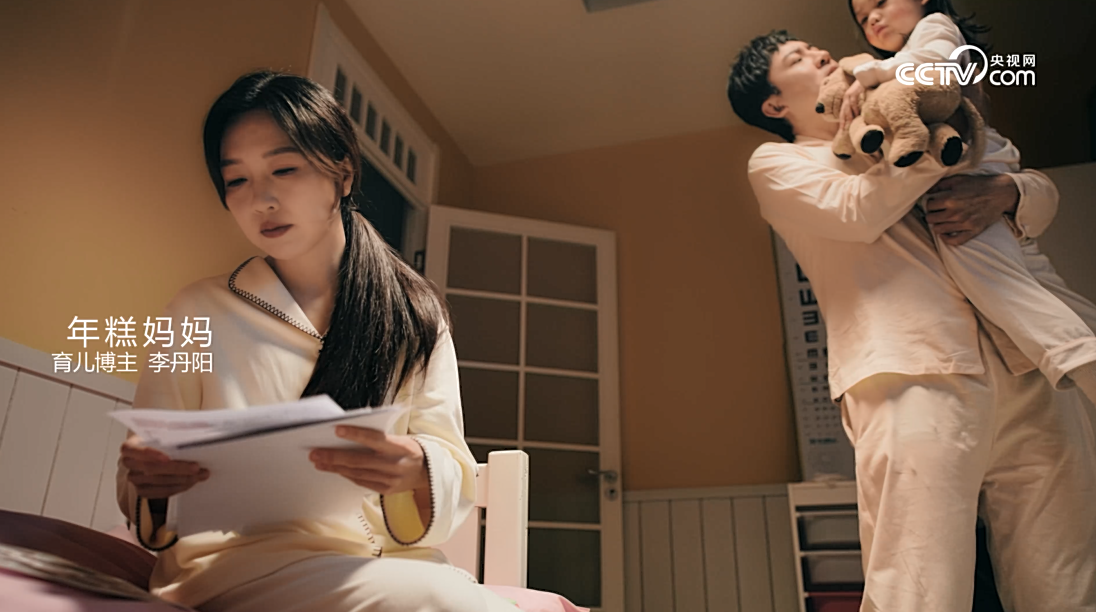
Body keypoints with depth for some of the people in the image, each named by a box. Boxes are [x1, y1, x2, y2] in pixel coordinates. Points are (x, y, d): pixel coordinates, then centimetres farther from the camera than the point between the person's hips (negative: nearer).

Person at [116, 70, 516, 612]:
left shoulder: (415, 316, 6)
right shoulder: (198, 313, 5)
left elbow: (454, 478, -1)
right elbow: (141, 480, 7)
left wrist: (416, 473, -24)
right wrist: (150, 485, -17)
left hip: (380, 562, 2)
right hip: (232, 561, -1)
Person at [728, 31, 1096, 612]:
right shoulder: (775, 163, 14)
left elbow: (1041, 188, 24)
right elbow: (857, 210, -7)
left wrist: (1006, 192, 0)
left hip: (1026, 367, 6)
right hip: (914, 373, -5)